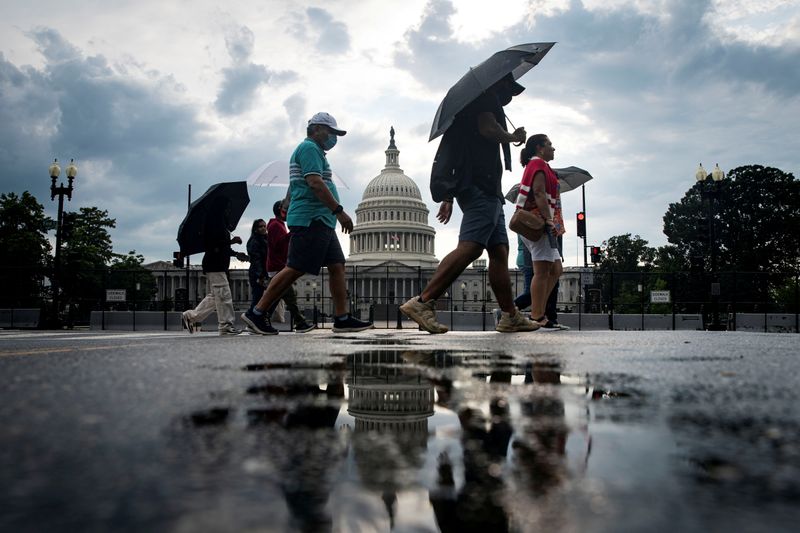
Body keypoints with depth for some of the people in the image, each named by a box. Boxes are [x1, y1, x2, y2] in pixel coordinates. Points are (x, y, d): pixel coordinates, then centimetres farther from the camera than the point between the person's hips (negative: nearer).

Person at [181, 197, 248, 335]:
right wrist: (231, 241, -23)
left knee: (213, 296, 13)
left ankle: (189, 316, 15)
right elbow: (213, 245, -20)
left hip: (219, 264, 11)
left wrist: (236, 254, 15)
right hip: (214, 264, -11)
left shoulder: (220, 223, 21)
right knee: (224, 295, -10)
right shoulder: (213, 222, -9)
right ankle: (226, 325, -7)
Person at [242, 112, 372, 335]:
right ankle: (257, 313, -7)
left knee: (337, 266, 5)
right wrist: (339, 210, -21)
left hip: (320, 222, 11)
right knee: (295, 268, -11)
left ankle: (342, 318, 4)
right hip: (311, 219, -11)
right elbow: (315, 183, -19)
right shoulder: (309, 148, -6)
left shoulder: (313, 150, 26)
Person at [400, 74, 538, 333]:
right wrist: (513, 137, 5)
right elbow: (488, 128, -15)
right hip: (482, 185, -11)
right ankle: (423, 302, -28)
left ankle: (510, 316, 7)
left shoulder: (470, 104, 31)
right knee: (470, 246, -21)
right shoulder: (487, 95, 4)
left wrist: (449, 197, 26)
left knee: (499, 251, 7)